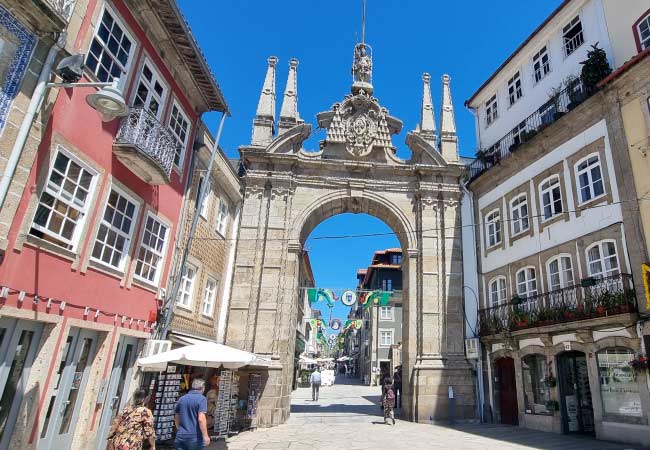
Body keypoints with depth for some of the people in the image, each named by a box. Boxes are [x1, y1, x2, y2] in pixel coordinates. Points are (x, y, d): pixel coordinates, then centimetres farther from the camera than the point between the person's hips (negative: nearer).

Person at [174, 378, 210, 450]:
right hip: (195, 437, -5)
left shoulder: (182, 399, 9)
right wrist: (206, 436, -16)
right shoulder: (201, 399, -11)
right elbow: (201, 419, -20)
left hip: (181, 437, 5)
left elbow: (176, 418, 19)